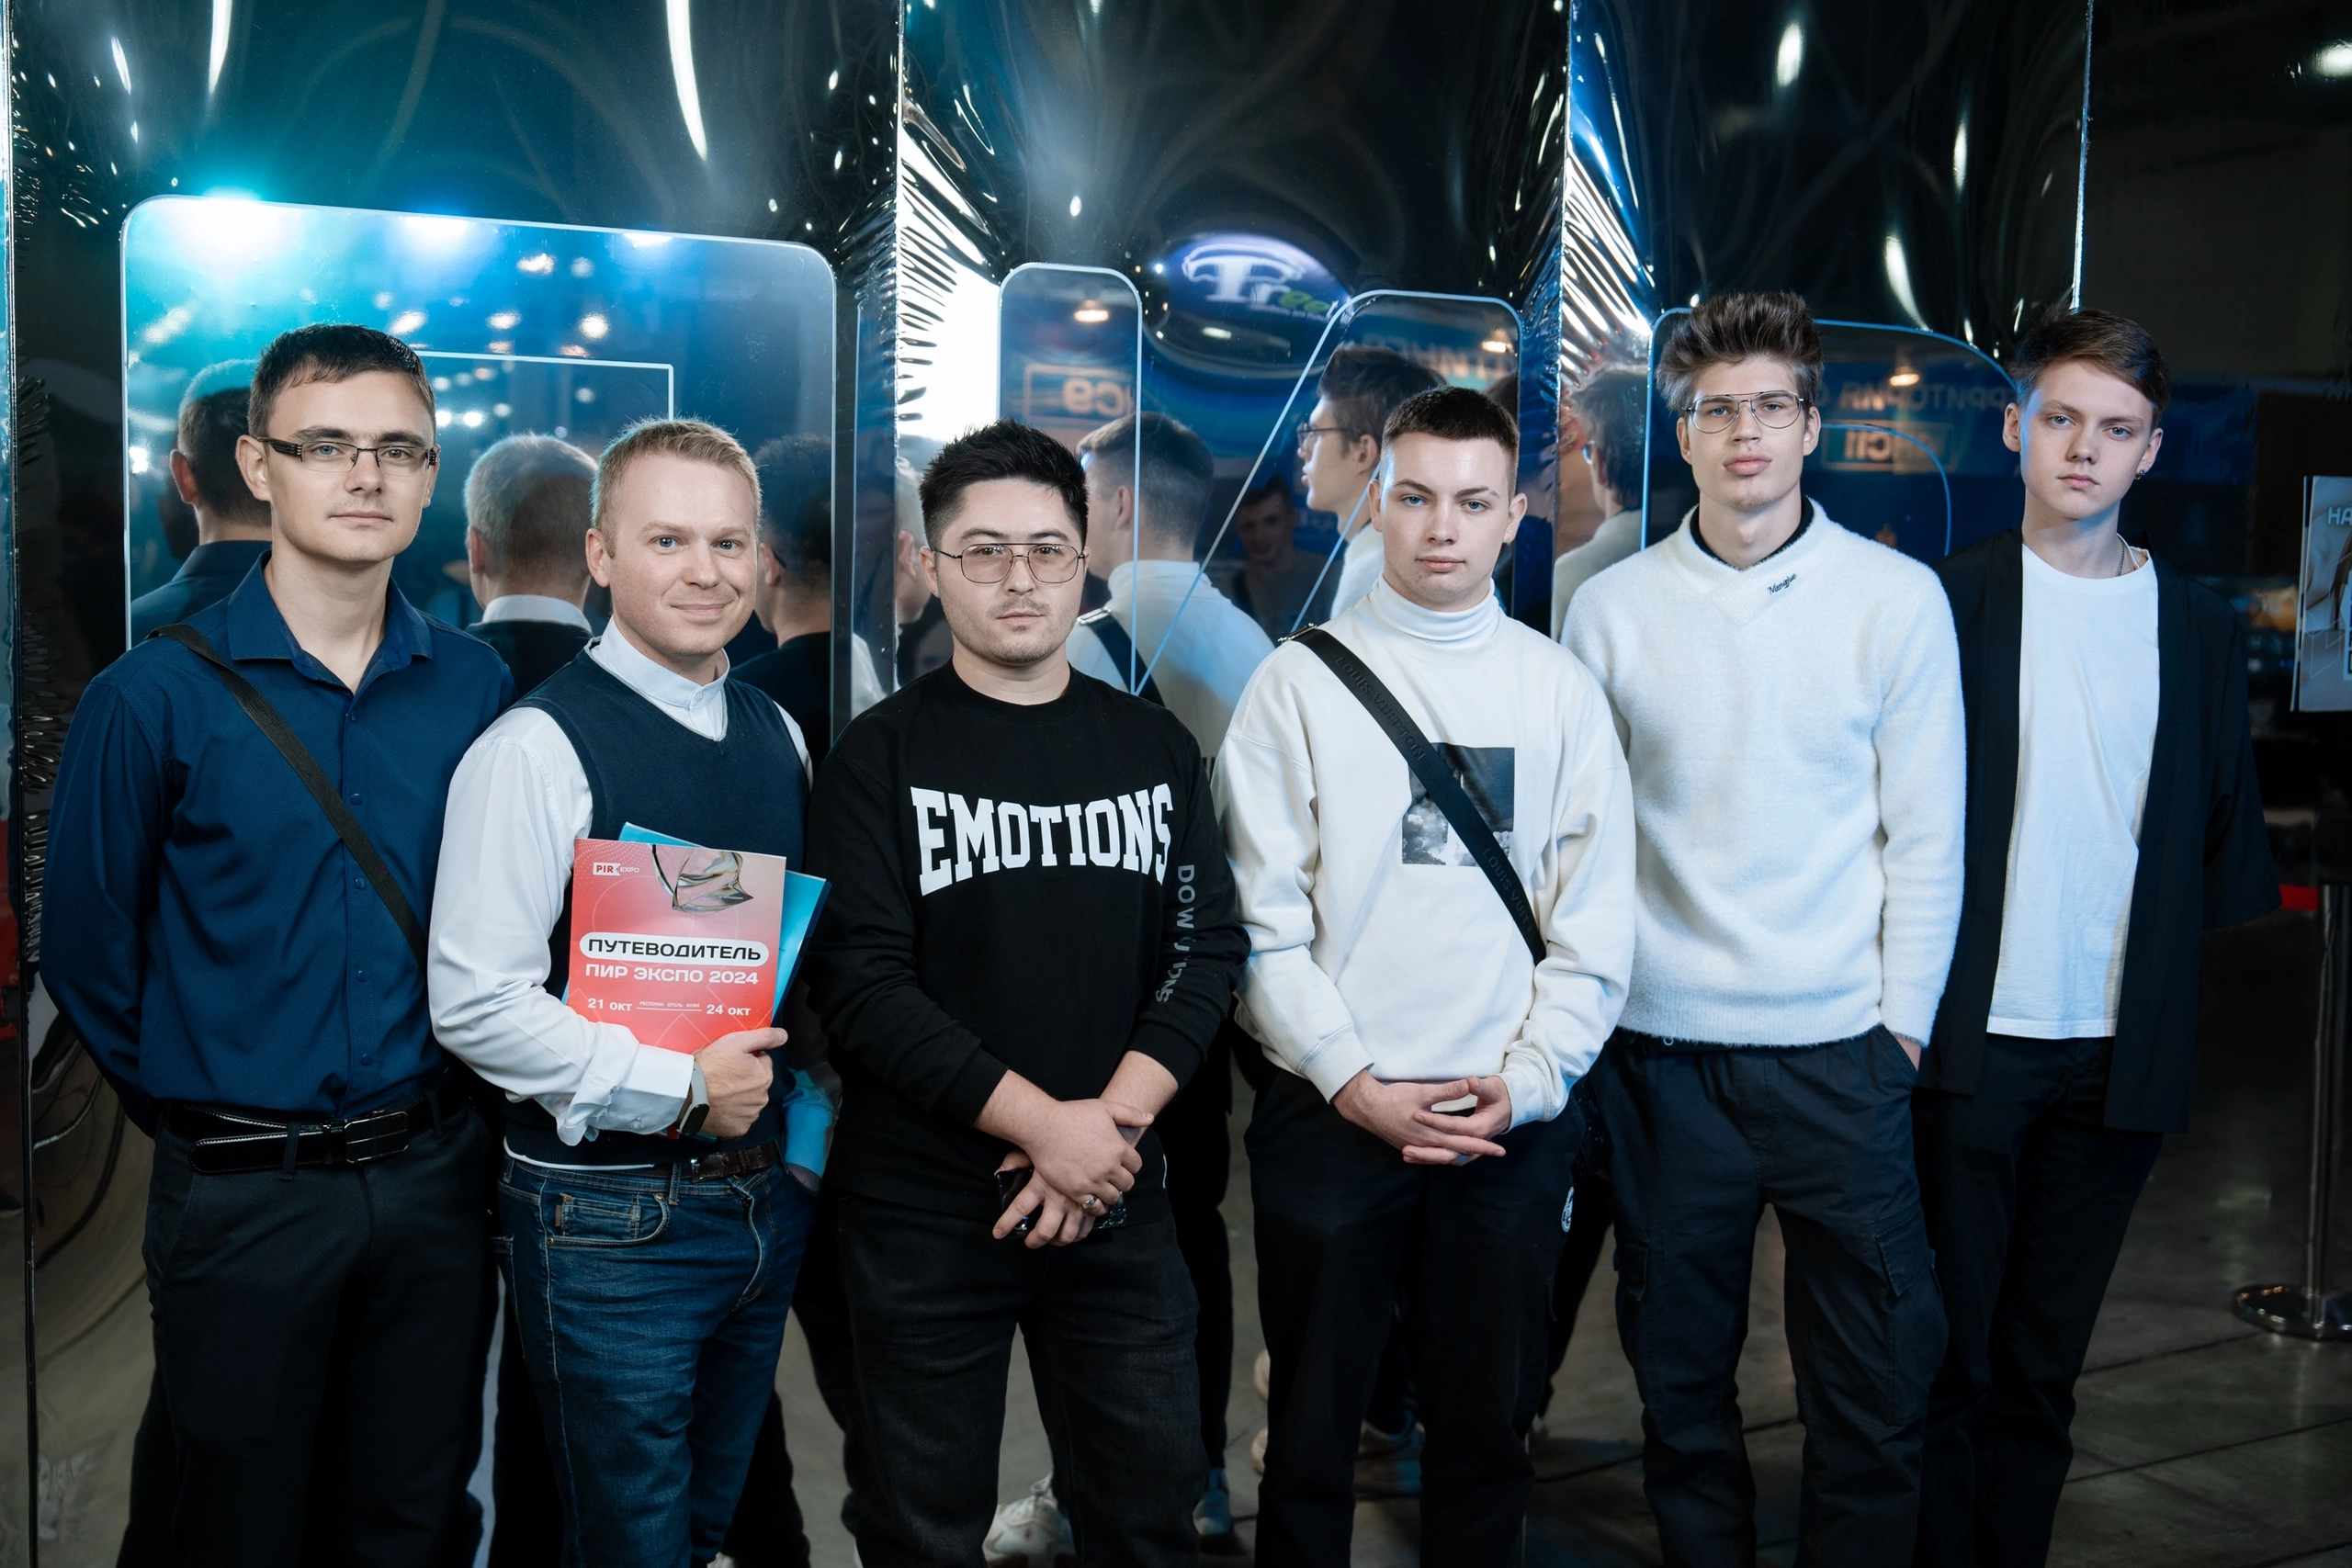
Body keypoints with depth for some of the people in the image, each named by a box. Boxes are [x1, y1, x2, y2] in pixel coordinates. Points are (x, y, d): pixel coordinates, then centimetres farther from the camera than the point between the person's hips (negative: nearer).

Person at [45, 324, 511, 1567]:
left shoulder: (476, 688, 1)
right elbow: (85, 950, -1)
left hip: (433, 1174, 3)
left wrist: (440, 1115, 6)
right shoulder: (154, 698, -9)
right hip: (242, 1191, -2)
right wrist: (193, 1113, 5)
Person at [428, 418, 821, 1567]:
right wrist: (678, 1089, -20)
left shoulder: (777, 735, 8)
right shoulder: (537, 747, -14)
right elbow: (474, 1005, -19)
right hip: (610, 1213, -6)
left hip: (767, 1199, 7)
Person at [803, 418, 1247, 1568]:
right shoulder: (882, 755, -4)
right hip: (924, 1211, -2)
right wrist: (1045, 1124, -18)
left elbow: (1205, 946, 0)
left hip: (1117, 1198, 3)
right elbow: (862, 988, -13)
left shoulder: (1153, 747, 6)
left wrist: (1113, 1116, -14)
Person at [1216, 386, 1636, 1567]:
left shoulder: (1559, 691, 4)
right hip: (1330, 1114, -1)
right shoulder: (1300, 683, -1)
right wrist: (1356, 1083, -11)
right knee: (1312, 1427, 10)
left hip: (1512, 1122, 2)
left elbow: (1595, 921, 3)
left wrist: (1524, 1082, -7)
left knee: (1488, 1428, 13)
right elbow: (1263, 919, -5)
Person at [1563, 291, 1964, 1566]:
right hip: (1660, 1044, 1)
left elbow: (1926, 836, 2)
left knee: (1876, 1378, 4)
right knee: (1679, 1370, 12)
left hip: (1840, 1045, -1)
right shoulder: (1608, 609, 3)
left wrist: (1904, 1021, -2)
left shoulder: (1900, 599, 1)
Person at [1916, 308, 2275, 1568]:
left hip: (2118, 1054, 3)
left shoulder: (2199, 627, 8)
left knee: (2042, 1362, 13)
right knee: (1944, 1356, 5)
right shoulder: (1943, 601, -2)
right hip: (1968, 1041, -3)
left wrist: (2235, 990, 5)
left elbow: (2228, 839, 11)